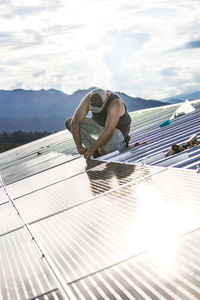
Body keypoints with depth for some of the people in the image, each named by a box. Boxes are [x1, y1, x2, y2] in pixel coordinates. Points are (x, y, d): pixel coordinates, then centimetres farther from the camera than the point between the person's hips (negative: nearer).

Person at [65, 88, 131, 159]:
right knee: (69, 122, -11)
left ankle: (121, 144, -3)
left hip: (117, 130, -6)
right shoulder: (89, 98, -23)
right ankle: (97, 149, -3)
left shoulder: (115, 103, -39)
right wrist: (79, 147, -34)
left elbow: (108, 131, -46)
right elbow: (75, 122, -27)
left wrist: (91, 149, -42)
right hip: (101, 126, 6)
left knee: (104, 150, -39)